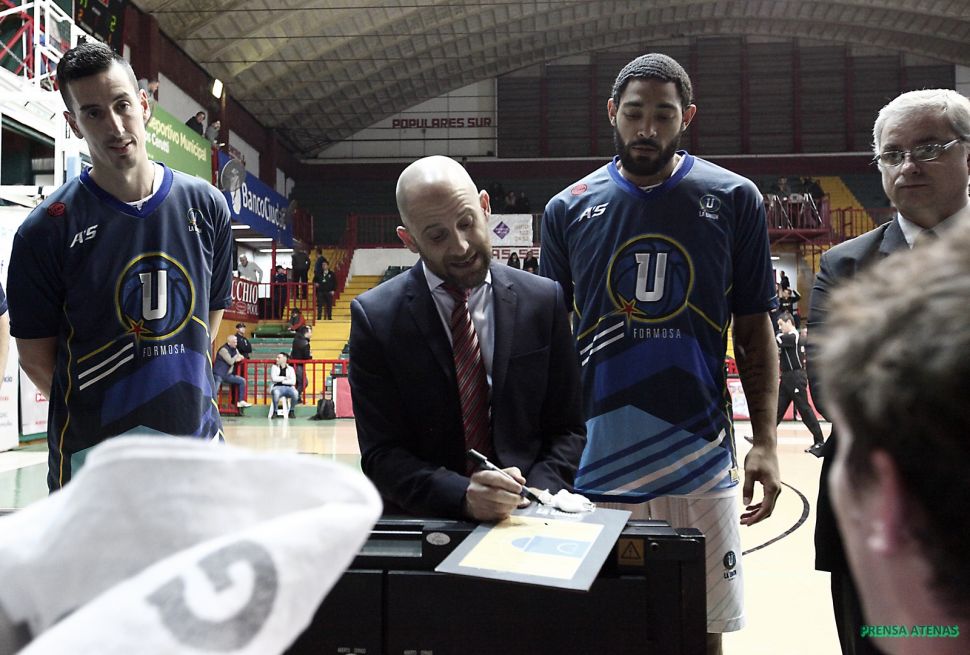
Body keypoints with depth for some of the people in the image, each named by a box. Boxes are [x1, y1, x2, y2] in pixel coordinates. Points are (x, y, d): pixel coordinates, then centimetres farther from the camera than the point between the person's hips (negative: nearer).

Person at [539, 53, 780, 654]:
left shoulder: (734, 199, 1)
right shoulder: (569, 209, 4)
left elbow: (755, 328, 4)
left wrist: (766, 441, -5)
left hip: (701, 458, -1)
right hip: (597, 461, 1)